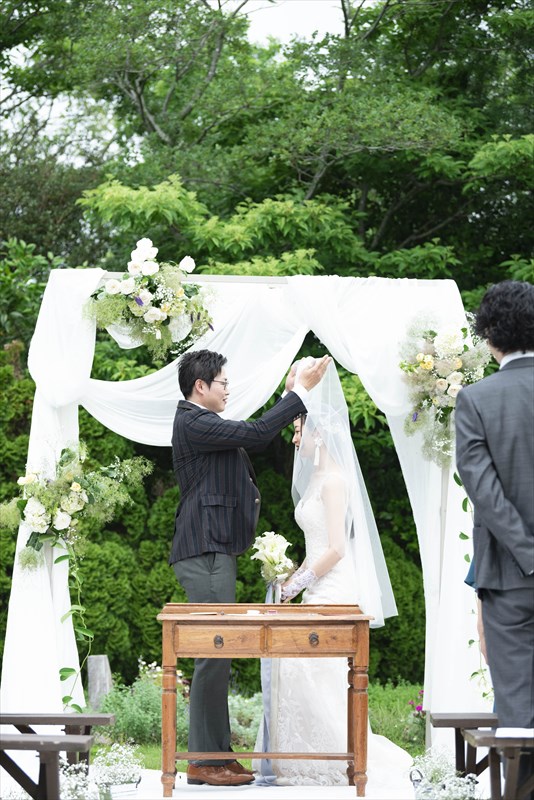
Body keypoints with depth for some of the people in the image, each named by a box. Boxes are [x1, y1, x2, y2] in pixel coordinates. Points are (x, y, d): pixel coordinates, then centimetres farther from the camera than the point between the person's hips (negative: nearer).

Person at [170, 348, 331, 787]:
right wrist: (301, 392, -16)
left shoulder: (200, 423, 19)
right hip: (205, 553, -11)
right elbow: (255, 434, -21)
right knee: (214, 652, -9)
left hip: (214, 552, 11)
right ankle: (204, 760, -6)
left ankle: (216, 752, 17)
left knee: (218, 653, 12)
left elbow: (254, 436, 24)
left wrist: (291, 395, 17)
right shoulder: (193, 423, -14)